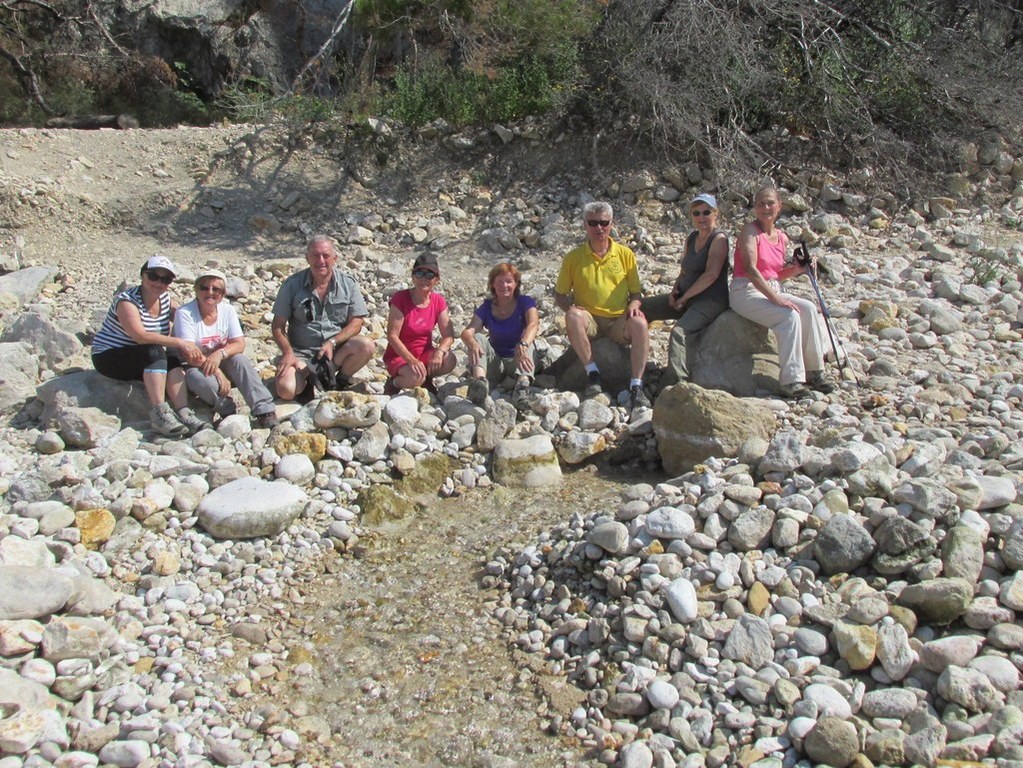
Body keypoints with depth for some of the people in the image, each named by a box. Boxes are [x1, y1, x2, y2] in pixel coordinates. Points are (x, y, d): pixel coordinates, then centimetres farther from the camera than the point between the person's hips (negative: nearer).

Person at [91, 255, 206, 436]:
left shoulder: (165, 298, 2)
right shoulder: (127, 300, -20)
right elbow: (140, 336, -32)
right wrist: (180, 342, -33)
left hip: (140, 362, 7)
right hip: (108, 358, -7)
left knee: (173, 363, -20)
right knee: (155, 352, -31)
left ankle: (183, 413, -30)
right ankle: (159, 413, -38)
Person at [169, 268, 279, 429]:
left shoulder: (228, 310, -1)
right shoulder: (184, 313, -14)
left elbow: (240, 344, -8)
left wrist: (220, 354, -30)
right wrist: (218, 373, -30)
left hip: (221, 363, 3)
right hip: (195, 367, -3)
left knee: (239, 359, -29)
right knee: (198, 378, -38)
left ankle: (265, 411, -33)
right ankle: (229, 412, -18)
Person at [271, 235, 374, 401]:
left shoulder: (348, 284, 1)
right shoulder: (292, 285, -1)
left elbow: (356, 323, -2)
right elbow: (278, 325, 2)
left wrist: (332, 342, -18)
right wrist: (288, 353, -15)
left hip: (337, 351, 1)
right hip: (301, 353, -1)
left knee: (366, 346, -29)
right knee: (286, 390, -28)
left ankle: (340, 381, -3)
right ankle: (308, 381, 7)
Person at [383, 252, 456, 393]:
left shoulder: (439, 301, -1)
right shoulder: (400, 298, -15)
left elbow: (449, 335, -7)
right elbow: (392, 336, -19)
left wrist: (439, 352, -29)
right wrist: (411, 360, -31)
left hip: (425, 353, 4)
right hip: (399, 355, -4)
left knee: (449, 361, -27)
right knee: (415, 378, -35)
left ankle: (426, 378, 4)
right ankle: (394, 382, 0)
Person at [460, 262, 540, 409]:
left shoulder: (525, 302, -5)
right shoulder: (486, 307, 2)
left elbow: (533, 325, -27)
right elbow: (467, 332, -14)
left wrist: (522, 346, -49)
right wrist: (472, 343, -41)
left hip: (518, 360, -2)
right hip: (495, 363, 2)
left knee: (527, 342, -30)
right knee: (478, 338, -21)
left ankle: (523, 383, -58)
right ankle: (480, 381, -49)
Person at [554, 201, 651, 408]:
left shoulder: (625, 254, 6)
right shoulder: (574, 258, 3)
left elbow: (636, 292, 10)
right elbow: (560, 294, 9)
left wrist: (634, 305, -14)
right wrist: (569, 307, -14)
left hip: (619, 322, 0)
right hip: (589, 321, 0)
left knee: (639, 323, -33)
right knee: (573, 317, -34)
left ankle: (636, 386, -28)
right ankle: (592, 373, -23)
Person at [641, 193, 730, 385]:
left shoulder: (719, 239, -10)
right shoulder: (691, 238, 14)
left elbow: (711, 275, -21)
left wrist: (684, 298, -17)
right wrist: (675, 291, 1)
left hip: (711, 300, -9)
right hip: (686, 298, 9)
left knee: (679, 332, -34)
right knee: (641, 307, 3)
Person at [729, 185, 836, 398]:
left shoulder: (782, 238, 13)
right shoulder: (750, 231, -8)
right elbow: (750, 269, -20)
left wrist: (796, 269, -1)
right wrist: (775, 298, -25)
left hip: (771, 290, 7)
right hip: (746, 292, -7)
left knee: (808, 308, -15)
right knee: (789, 316, -27)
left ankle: (814, 372, -7)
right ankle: (790, 381, -25)